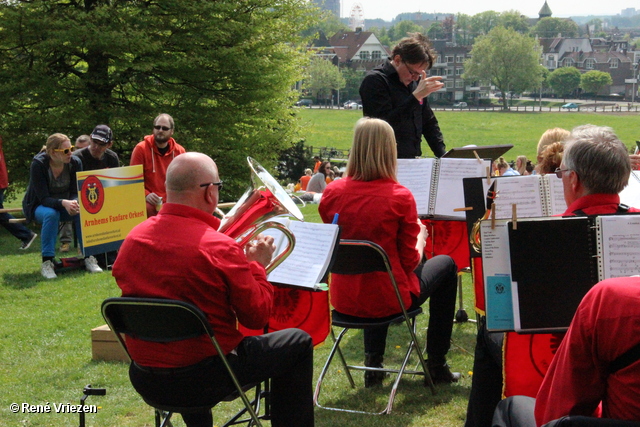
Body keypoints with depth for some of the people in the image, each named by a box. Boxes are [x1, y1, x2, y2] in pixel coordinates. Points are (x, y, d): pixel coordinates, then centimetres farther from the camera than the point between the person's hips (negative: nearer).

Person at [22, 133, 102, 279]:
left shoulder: (75, 163, -14)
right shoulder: (38, 164, -25)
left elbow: (75, 193, -11)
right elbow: (43, 198, -27)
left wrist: (74, 204, -36)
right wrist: (63, 203, -47)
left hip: (65, 203, 3)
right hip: (39, 206, -3)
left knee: (83, 211, -29)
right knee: (51, 214, -37)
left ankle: (89, 257, -22)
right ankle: (47, 262, -31)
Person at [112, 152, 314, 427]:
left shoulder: (132, 239, -5)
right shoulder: (220, 248, -21)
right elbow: (257, 316, -13)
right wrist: (257, 265, 4)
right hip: (203, 379, -6)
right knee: (298, 343, 12)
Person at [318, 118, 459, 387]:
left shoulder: (331, 194, -6)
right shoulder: (400, 198, -18)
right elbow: (410, 261, -10)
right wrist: (421, 236, 10)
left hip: (344, 301, 5)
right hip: (388, 301, -4)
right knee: (446, 264, 23)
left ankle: (373, 364, 36)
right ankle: (437, 366, 28)